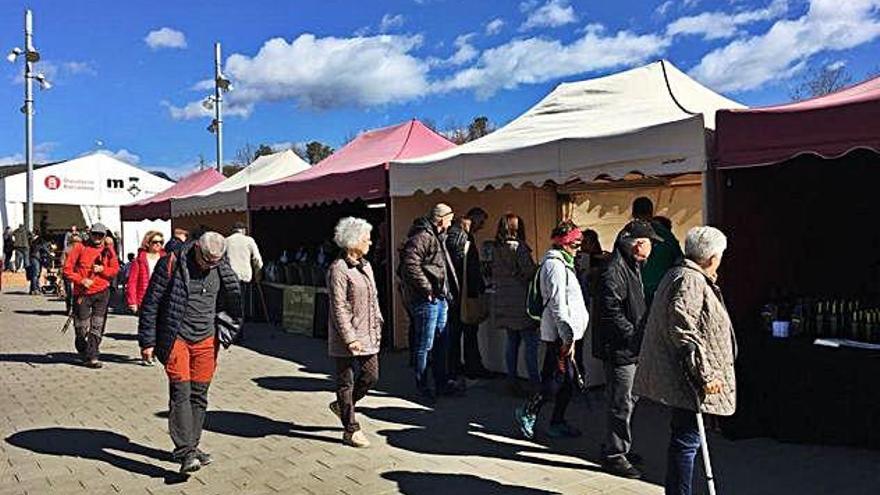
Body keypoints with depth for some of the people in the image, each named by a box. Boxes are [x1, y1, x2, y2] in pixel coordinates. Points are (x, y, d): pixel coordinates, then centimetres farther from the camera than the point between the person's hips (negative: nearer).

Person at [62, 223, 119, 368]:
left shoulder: (108, 249, 7)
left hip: (102, 292, 2)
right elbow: (67, 269, -3)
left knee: (97, 326, -1)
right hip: (82, 293, -2)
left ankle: (91, 357, 4)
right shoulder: (79, 247, -1)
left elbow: (115, 269, 8)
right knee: (82, 326, 3)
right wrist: (81, 280, -16)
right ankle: (83, 350, 26)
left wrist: (102, 269, -11)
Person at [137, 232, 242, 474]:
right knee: (181, 393, -9)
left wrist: (223, 333, 12)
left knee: (199, 395, 8)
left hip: (206, 340, 4)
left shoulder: (223, 270, 4)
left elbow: (227, 304, 20)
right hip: (176, 338, -4)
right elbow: (150, 303, -6)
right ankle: (185, 452, -8)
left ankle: (190, 447, 21)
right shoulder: (171, 263, -10)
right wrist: (147, 341, -6)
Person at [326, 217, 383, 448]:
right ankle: (351, 431, 15)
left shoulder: (365, 266, 11)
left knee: (371, 376, 11)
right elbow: (339, 308, -17)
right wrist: (349, 338, -19)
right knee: (346, 382, 4)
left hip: (367, 336, 8)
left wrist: (377, 325, 12)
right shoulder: (338, 269, -14)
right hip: (346, 338, -8)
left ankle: (341, 405, 34)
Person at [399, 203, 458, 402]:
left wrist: (446, 291, 17)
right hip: (426, 301, -10)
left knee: (440, 343, 16)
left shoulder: (437, 237, 19)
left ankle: (441, 383, 26)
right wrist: (427, 289, -21)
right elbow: (410, 265, -26)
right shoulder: (421, 237, -15)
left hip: (440, 298, 10)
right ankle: (422, 386, 10)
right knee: (425, 345, -1)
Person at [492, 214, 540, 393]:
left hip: (504, 303, 7)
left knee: (512, 343, 13)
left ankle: (513, 381, 17)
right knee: (531, 343, -3)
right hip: (520, 302, -7)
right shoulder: (519, 247, -11)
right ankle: (535, 383, -3)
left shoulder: (496, 249, 10)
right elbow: (530, 272, -13)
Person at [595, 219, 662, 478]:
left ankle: (618, 448, 32)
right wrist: (636, 339, -22)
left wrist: (642, 337, 15)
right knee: (622, 404, -2)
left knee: (627, 400, 19)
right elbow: (612, 314, -24)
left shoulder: (632, 267, 16)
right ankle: (614, 455, 10)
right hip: (619, 349, -10)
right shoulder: (614, 272, -19)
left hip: (631, 349, 10)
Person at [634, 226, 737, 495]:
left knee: (684, 437, 17)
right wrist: (705, 374, -22)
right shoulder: (691, 281, -17)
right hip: (686, 377, -11)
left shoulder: (680, 275, 16)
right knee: (687, 439, -4)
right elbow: (683, 331, -24)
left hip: (680, 376, 11)